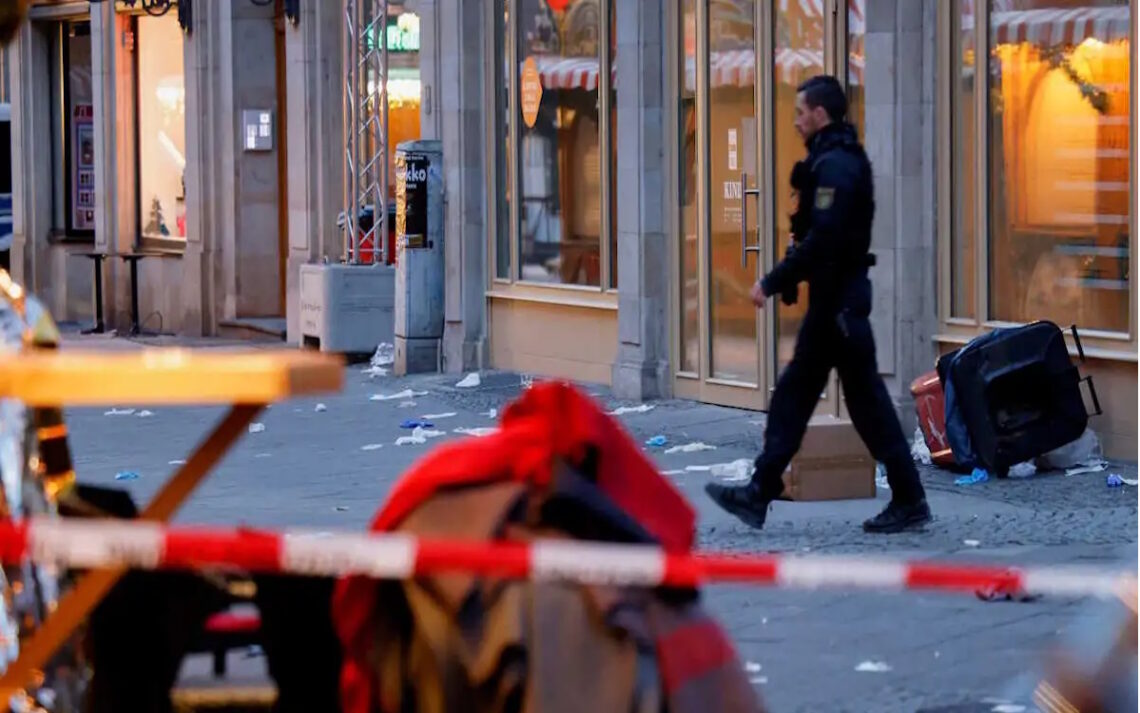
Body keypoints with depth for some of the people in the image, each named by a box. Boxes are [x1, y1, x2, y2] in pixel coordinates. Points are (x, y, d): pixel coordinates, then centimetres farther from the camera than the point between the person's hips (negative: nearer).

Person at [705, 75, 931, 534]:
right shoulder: (841, 159, 14)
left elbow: (823, 241, -25)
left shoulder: (835, 165, -18)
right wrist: (783, 281, 15)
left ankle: (909, 502, 0)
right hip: (834, 295, 11)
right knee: (793, 393, 12)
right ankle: (760, 492, 15)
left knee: (866, 399, -5)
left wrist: (772, 283, -19)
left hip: (838, 299, -11)